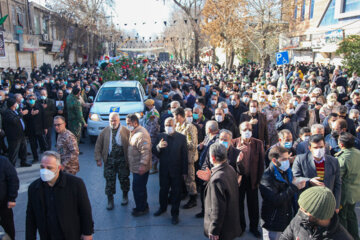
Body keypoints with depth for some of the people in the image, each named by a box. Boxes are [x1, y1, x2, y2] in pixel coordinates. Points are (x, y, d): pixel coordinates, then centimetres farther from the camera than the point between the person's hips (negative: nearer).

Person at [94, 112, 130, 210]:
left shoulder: (125, 131, -2)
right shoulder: (104, 132, 3)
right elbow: (98, 146, 3)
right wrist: (98, 158, -3)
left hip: (122, 159, -1)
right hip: (109, 160, 1)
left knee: (124, 179, 11)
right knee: (109, 180, 5)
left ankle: (125, 196, 33)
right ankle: (110, 200, 19)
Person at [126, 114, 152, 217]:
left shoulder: (141, 134, -21)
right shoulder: (134, 132, 13)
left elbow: (145, 151, -27)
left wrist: (143, 164, -31)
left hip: (140, 168, -10)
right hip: (136, 167, 10)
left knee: (138, 189, -1)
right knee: (140, 188, 19)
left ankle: (141, 208, 15)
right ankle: (142, 207, 32)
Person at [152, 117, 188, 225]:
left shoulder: (181, 137, -8)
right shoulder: (160, 136, -1)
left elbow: (185, 155, -6)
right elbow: (154, 152, -2)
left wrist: (185, 171, -6)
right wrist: (158, 147, -25)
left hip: (176, 170, -2)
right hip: (164, 170, 3)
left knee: (176, 192, 10)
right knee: (163, 190, 18)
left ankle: (175, 214, 25)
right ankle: (162, 208, 42)